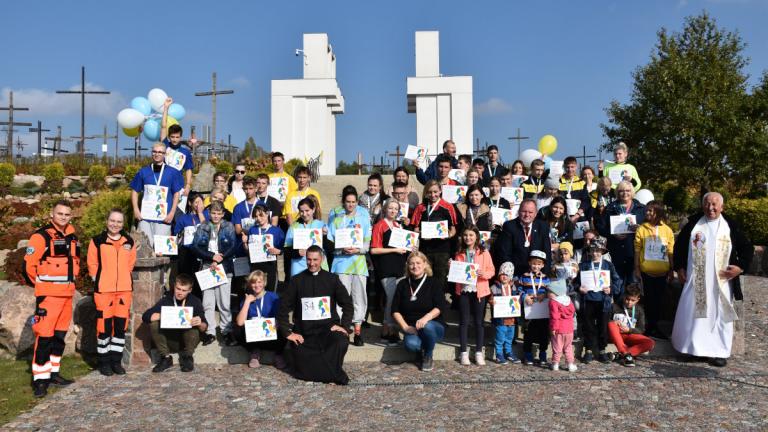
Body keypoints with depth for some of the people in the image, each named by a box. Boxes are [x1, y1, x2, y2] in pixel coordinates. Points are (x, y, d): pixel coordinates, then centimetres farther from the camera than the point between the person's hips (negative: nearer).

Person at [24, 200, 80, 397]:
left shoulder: (72, 237, 12)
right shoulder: (41, 236, -11)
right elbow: (29, 264, -12)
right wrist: (40, 284, -1)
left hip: (67, 294, 7)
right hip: (48, 295, -7)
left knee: (60, 335, 13)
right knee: (44, 336, -8)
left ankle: (53, 373, 23)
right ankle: (40, 379, -2)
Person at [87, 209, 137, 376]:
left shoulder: (129, 242, 8)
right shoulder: (97, 241, -1)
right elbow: (92, 264, 1)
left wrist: (122, 279, 10)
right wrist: (99, 280, -1)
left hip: (124, 289, 3)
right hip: (103, 290, -3)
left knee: (121, 326, 6)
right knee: (104, 325, -1)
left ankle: (116, 360, 18)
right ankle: (104, 361, 12)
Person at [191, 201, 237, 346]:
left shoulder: (229, 227, 6)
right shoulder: (202, 228, 10)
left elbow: (233, 247, -2)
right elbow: (195, 247, 2)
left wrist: (219, 261, -10)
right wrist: (212, 256, -10)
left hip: (224, 268, -2)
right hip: (207, 268, 2)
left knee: (224, 302, -3)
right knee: (208, 302, 1)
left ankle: (226, 331, 7)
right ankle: (210, 332, 9)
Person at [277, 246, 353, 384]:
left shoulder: (331, 279, 6)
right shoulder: (296, 280, 4)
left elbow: (347, 304, 7)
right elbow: (283, 308, 3)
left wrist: (344, 326, -6)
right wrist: (287, 332, -4)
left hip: (328, 326, 0)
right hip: (304, 331, 1)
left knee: (341, 342, -32)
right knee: (302, 367, -13)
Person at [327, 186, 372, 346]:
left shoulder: (363, 218, 11)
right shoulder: (336, 220, 10)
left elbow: (367, 242, 6)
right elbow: (330, 243, 5)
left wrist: (357, 249, -13)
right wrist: (342, 249, -13)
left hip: (359, 261, 1)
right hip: (341, 262, 0)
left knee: (359, 296, 0)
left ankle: (358, 331, 7)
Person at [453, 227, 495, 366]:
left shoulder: (484, 253, 0)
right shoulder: (459, 254, 8)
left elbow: (491, 270, -1)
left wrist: (484, 274, -20)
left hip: (479, 291, -2)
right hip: (463, 290, 2)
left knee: (479, 322, 5)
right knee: (463, 321, 6)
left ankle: (479, 352, 14)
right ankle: (463, 352, 13)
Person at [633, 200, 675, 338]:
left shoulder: (667, 230, -1)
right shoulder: (641, 229, -5)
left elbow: (670, 252, 4)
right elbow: (637, 250, -3)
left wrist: (672, 270, 4)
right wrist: (637, 269, -5)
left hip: (662, 271, 2)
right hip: (646, 271, -2)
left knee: (659, 299, 10)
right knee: (649, 298, 8)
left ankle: (654, 326, 24)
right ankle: (650, 325, 21)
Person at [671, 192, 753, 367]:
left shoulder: (731, 226, 1)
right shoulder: (693, 223, 2)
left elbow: (747, 248, 6)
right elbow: (679, 245, 9)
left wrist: (741, 267, -7)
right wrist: (679, 268, 3)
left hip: (721, 282, 0)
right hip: (695, 280, 1)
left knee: (721, 315, 4)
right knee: (692, 313, 5)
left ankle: (719, 352, 12)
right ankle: (691, 347, 17)